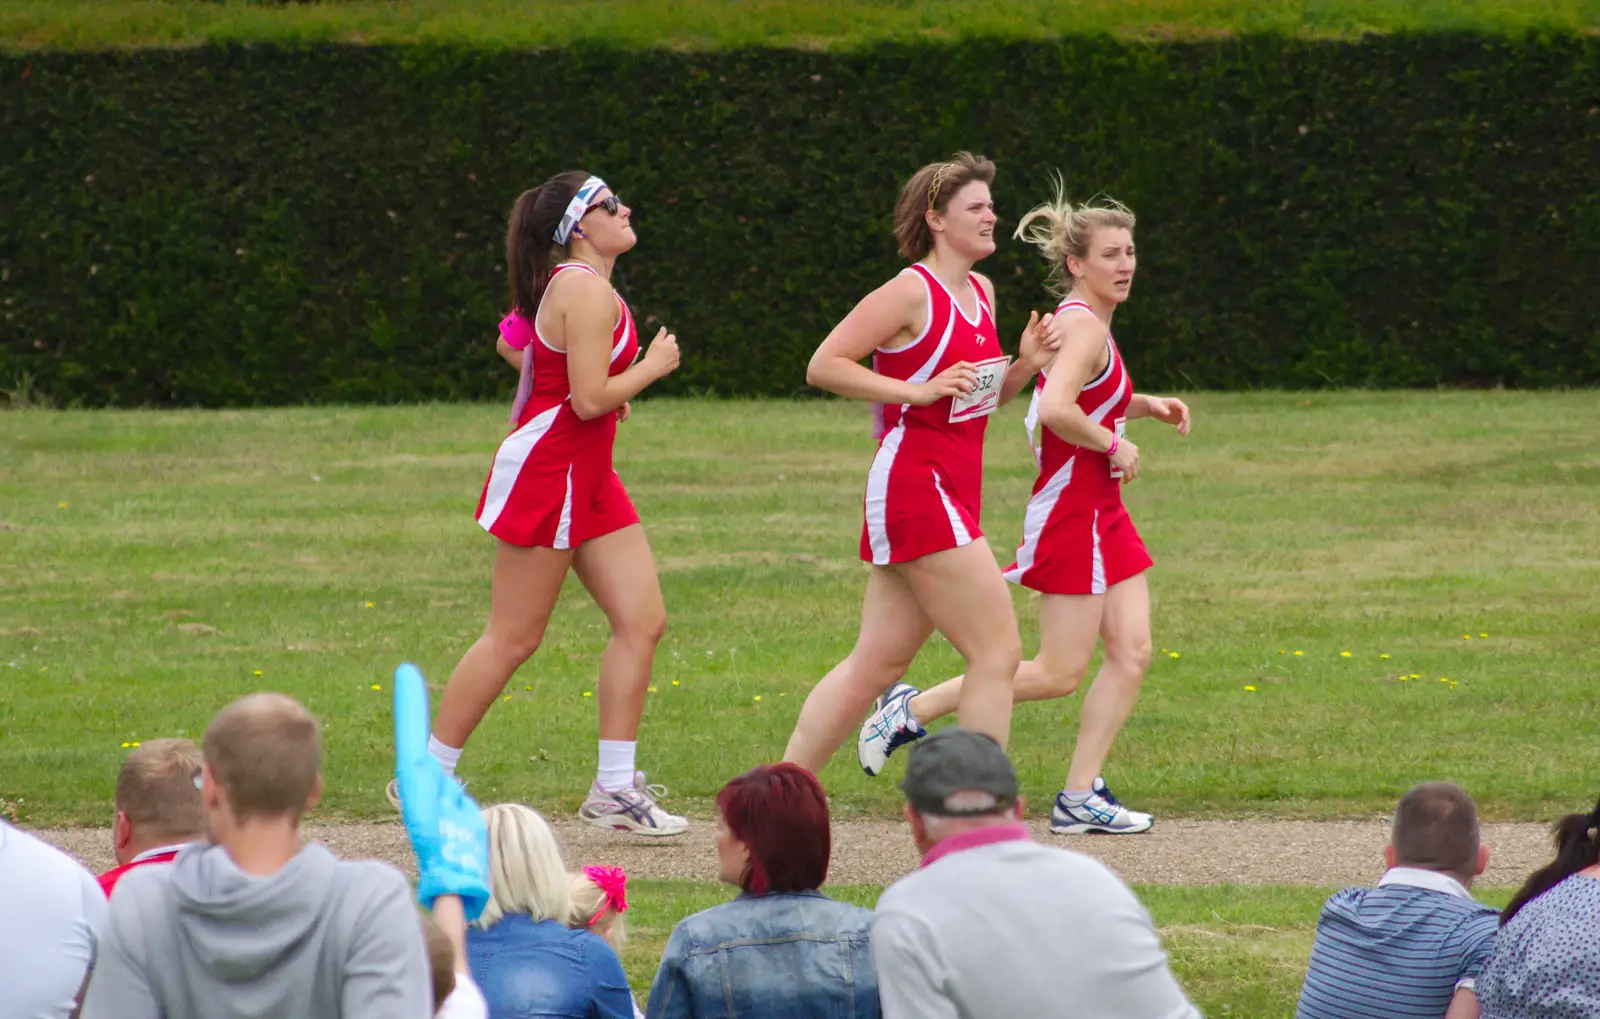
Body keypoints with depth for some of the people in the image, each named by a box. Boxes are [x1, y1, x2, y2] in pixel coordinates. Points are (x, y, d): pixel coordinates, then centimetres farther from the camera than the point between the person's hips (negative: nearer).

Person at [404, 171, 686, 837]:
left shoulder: (575, 284, 13)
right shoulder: (585, 290, -18)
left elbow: (514, 339, 29)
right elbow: (589, 400, -24)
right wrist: (651, 367, -9)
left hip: (587, 477, 10)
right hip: (547, 469, -10)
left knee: (642, 621, 2)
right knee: (512, 640, -3)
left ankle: (614, 788, 4)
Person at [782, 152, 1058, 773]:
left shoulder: (981, 292, 15)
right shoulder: (912, 292, -11)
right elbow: (824, 366, -13)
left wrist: (1024, 365, 6)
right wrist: (916, 391, -20)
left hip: (952, 490, 9)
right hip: (914, 484, -9)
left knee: (878, 662, 9)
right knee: (997, 651, -9)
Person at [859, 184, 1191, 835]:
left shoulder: (1077, 322, 14)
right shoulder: (1085, 326, -16)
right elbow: (1054, 409, -31)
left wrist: (1143, 406, 17)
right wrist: (1114, 445, -17)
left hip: (1101, 513, 10)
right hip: (1071, 508, -10)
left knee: (1131, 652, 2)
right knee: (1059, 672, -5)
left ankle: (1081, 796, 3)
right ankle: (915, 709, 5)